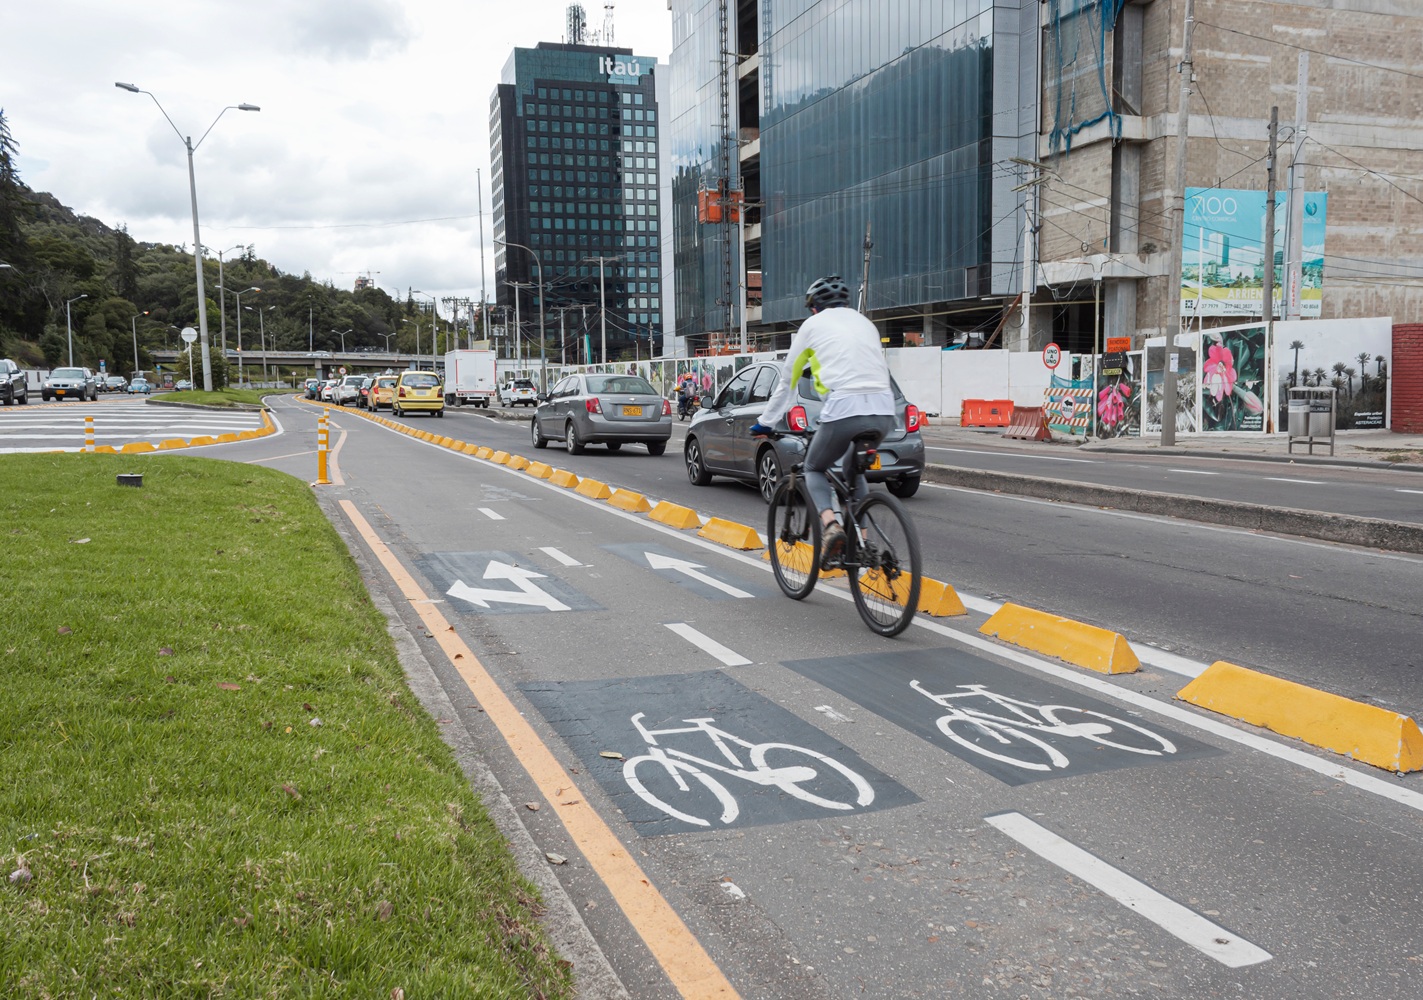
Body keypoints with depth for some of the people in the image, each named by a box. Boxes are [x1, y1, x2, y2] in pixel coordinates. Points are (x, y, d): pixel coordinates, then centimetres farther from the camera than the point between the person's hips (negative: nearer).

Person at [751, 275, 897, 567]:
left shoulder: (813, 325, 14)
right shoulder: (864, 322, 27)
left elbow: (787, 381, 19)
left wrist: (765, 423, 29)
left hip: (845, 409, -5)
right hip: (884, 412, 5)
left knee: (814, 468, 19)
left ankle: (830, 523, -8)